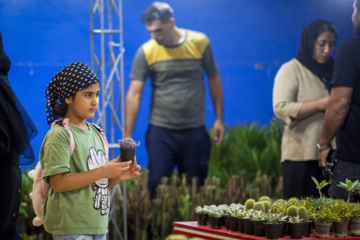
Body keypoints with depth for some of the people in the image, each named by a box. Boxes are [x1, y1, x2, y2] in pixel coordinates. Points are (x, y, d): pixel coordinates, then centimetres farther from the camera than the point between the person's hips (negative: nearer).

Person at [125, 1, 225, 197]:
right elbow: (134, 94, -7)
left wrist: (219, 119, 6)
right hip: (160, 131, -1)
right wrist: (127, 137, -12)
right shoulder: (146, 52, -5)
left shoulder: (200, 43, -3)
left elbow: (214, 79, 7)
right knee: (157, 187, -3)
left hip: (195, 130, 1)